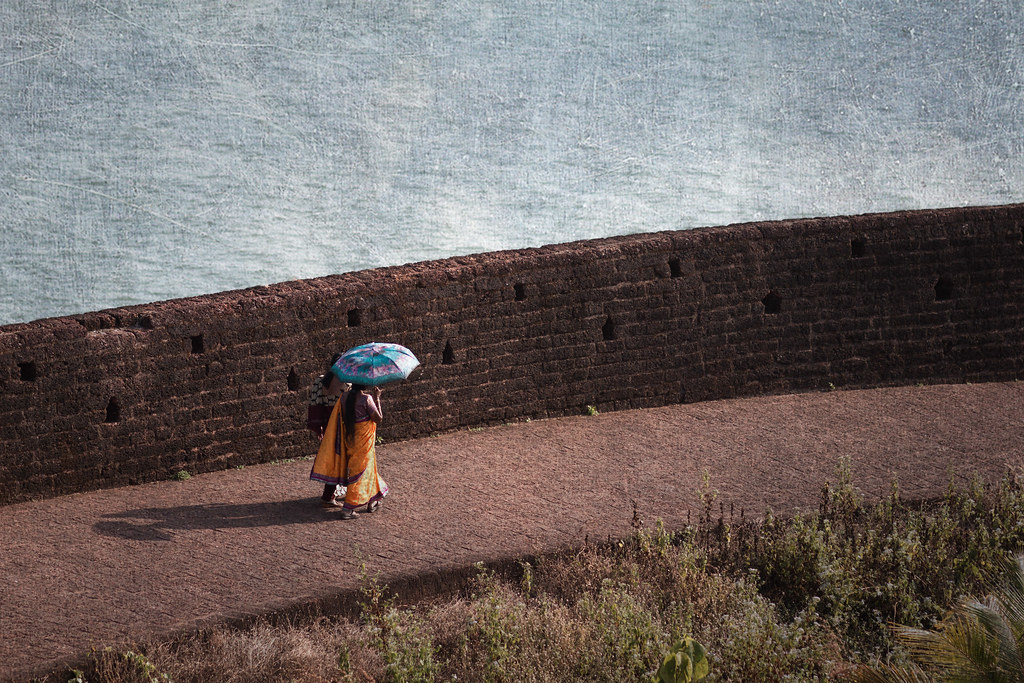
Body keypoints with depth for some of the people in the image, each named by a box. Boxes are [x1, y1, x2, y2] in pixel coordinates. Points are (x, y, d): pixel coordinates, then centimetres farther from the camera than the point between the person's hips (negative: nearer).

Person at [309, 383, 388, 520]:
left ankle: (372, 502, 38)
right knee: (360, 472, 2)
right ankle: (348, 509, -1)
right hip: (363, 441, -7)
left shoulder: (345, 397, -1)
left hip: (349, 439, 7)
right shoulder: (366, 399, -20)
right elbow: (378, 419, -14)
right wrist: (377, 398, -6)